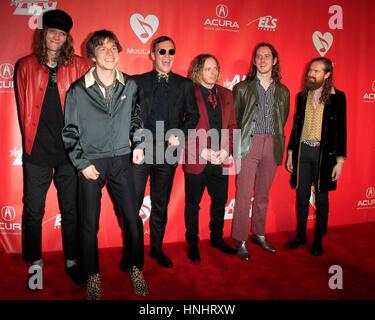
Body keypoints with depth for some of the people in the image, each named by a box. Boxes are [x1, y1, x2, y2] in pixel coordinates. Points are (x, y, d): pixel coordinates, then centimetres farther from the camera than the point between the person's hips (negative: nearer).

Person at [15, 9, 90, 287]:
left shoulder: (78, 66, 2)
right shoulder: (26, 66, 5)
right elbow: (24, 108, 8)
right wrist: (32, 140, 5)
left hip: (70, 151, 0)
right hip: (37, 151, 1)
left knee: (71, 209, 10)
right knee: (33, 211, 10)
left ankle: (72, 261, 27)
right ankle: (35, 263, 29)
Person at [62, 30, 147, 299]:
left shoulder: (130, 85, 1)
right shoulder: (78, 90, -6)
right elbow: (70, 131, -1)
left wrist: (139, 143, 0)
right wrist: (82, 163, -7)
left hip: (122, 160, 2)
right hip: (91, 163, -1)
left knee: (133, 219, 5)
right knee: (90, 224, 7)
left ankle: (136, 268, 28)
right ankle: (93, 275, 28)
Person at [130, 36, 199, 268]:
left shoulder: (185, 84, 8)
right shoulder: (137, 82, 3)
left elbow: (193, 115, 9)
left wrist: (180, 136, -5)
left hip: (167, 152, 2)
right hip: (139, 151, -1)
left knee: (161, 205, 13)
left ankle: (157, 248, 29)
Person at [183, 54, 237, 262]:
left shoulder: (226, 94, 10)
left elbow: (232, 126, 9)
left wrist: (226, 150, -5)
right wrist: (203, 151, -16)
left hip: (221, 159, 5)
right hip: (197, 160, -5)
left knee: (220, 201, 15)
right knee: (193, 203, 9)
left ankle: (217, 238, 35)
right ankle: (193, 243, 26)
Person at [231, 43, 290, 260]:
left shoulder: (283, 91, 13)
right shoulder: (242, 88, 4)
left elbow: (282, 120, 17)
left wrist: (278, 143, 10)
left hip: (272, 146, 3)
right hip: (248, 144, -3)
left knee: (263, 194, 13)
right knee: (244, 195, -3)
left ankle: (259, 234, 28)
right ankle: (241, 241, 7)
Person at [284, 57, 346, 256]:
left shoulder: (337, 97, -3)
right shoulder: (302, 96, 7)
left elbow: (341, 130, -4)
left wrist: (339, 160, -8)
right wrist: (290, 153, 9)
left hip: (324, 153, -3)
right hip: (302, 151, 3)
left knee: (321, 199, 8)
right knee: (302, 197, 10)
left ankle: (318, 240, 22)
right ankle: (300, 236, 25)